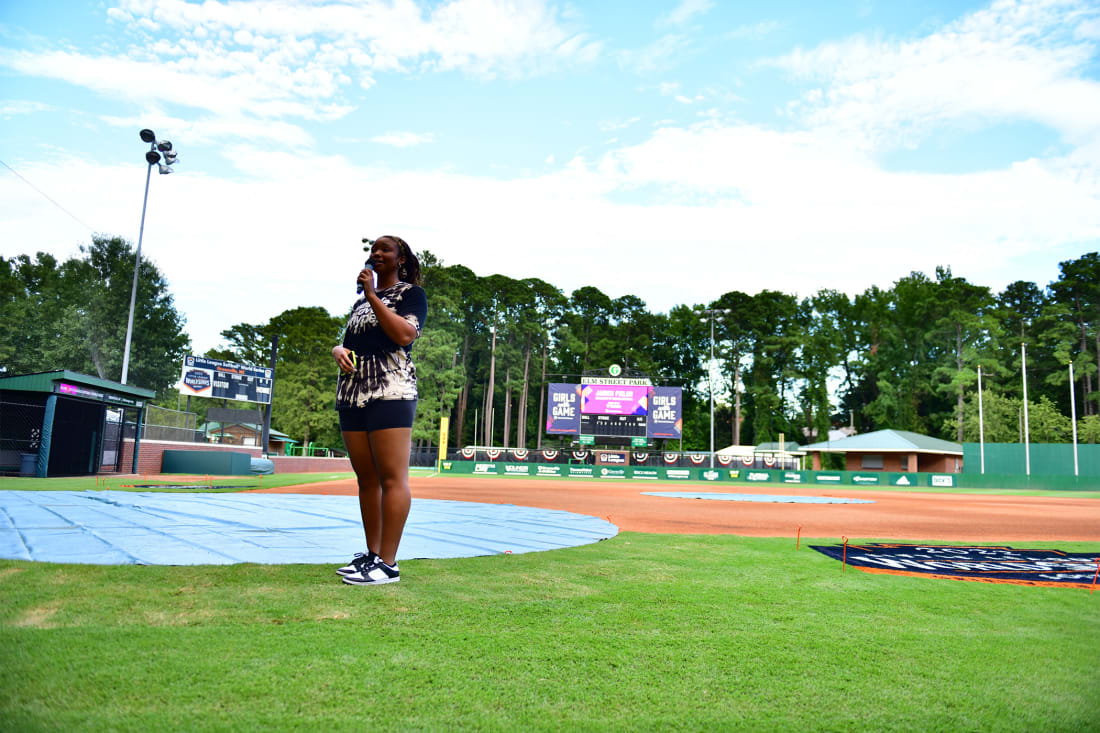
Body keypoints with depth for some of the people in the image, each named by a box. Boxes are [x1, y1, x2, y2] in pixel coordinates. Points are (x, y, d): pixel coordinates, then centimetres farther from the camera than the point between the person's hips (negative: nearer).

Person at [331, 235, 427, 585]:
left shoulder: (411, 293, 5)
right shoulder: (360, 301, 25)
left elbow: (404, 335, -12)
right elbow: (345, 342, 28)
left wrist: (372, 295, -9)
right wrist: (338, 350, 4)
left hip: (390, 393, -7)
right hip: (352, 393, 7)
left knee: (392, 478, -11)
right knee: (366, 478, 7)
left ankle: (388, 564, -11)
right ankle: (371, 554, 13)